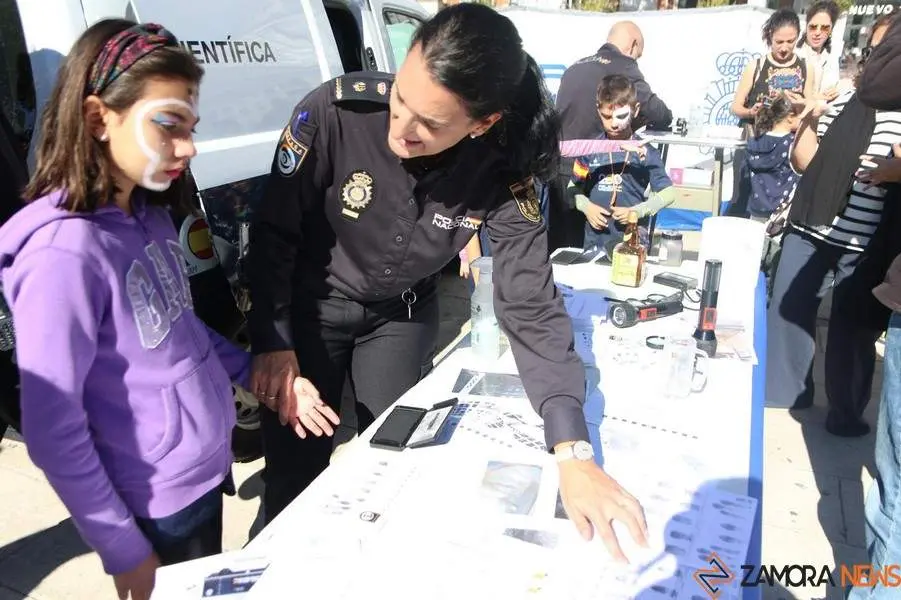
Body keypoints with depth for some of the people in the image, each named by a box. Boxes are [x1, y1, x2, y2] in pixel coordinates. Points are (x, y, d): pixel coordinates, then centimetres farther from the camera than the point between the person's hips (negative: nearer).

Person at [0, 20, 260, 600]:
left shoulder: (151, 215, -2)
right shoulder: (64, 249, -26)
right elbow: (52, 431, -22)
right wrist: (124, 551, -14)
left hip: (210, 467, 7)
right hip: (159, 506, -7)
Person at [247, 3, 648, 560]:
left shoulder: (501, 172, -26)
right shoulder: (337, 111, -30)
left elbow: (531, 302, -25)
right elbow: (275, 231, -17)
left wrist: (573, 453, -32)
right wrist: (273, 343, -21)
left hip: (402, 315, 2)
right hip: (311, 301, -1)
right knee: (296, 471, 8)